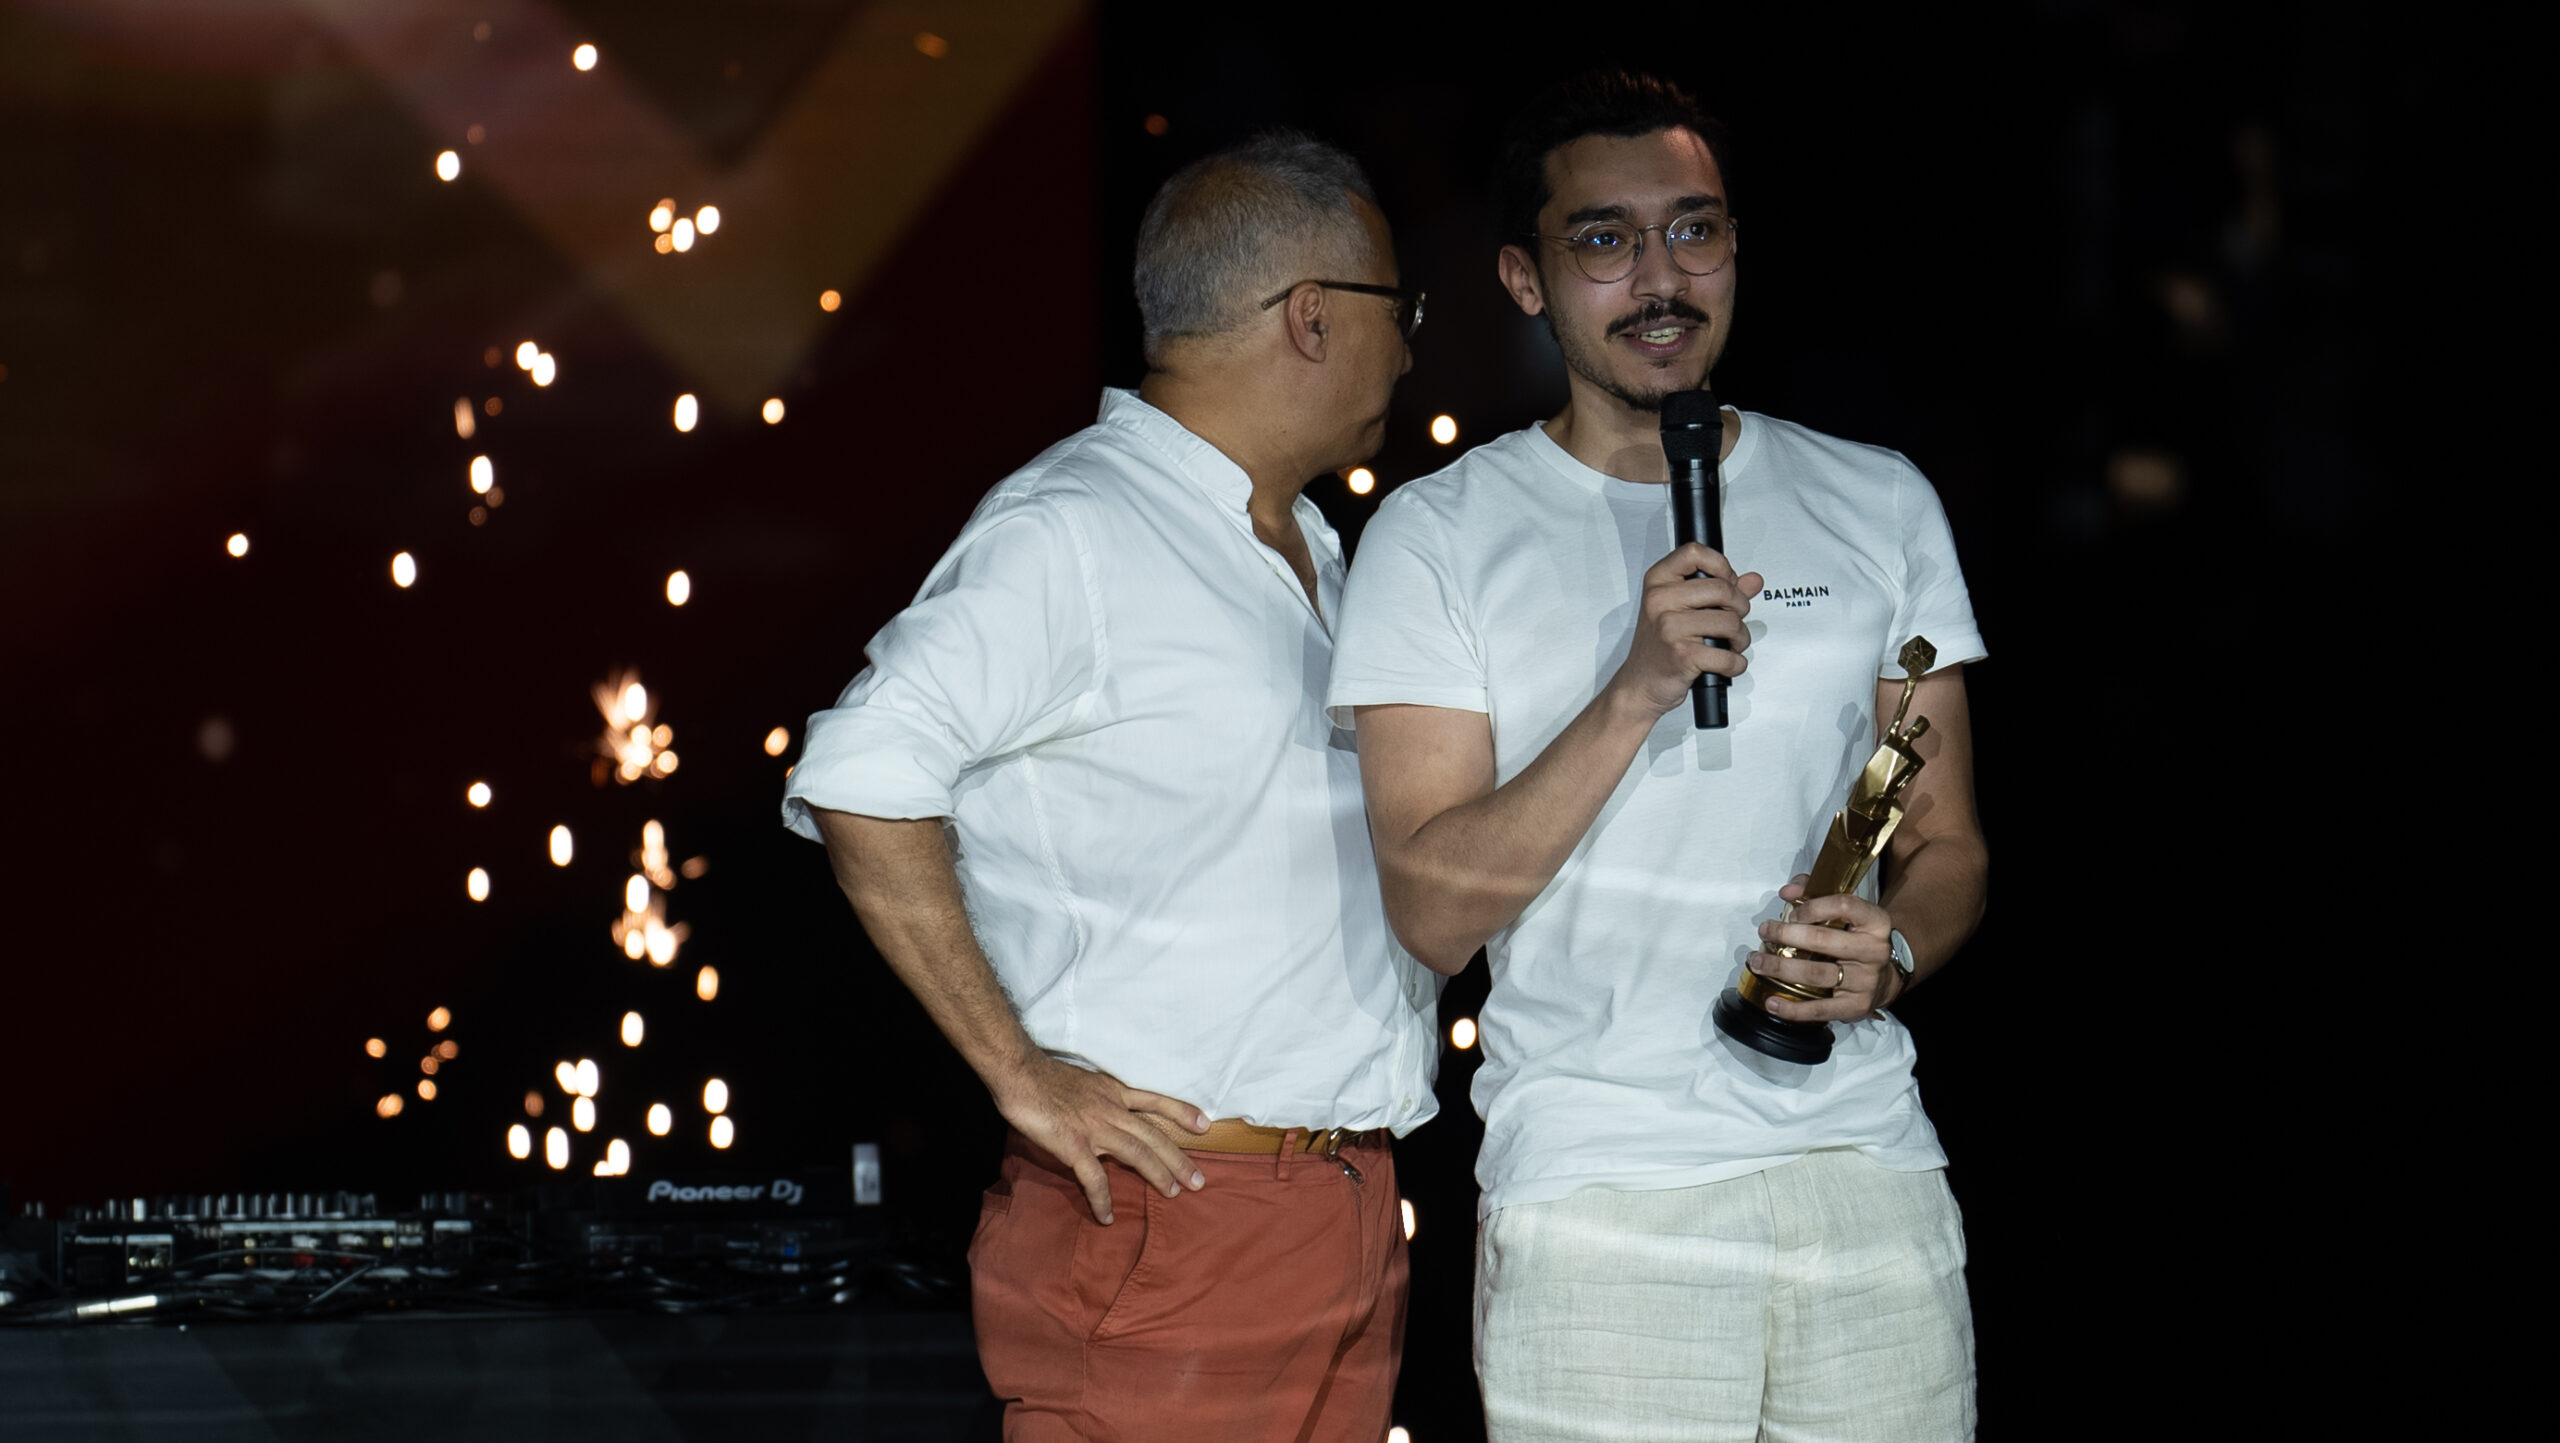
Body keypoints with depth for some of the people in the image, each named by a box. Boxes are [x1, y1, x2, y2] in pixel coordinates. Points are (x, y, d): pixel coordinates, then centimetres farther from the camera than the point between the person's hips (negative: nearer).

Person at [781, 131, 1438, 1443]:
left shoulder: (1312, 555, 19)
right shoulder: (1069, 533, -11)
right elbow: (859, 777, -20)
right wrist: (1019, 1071, -18)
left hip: (1347, 1214, 9)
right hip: (1165, 1217, -8)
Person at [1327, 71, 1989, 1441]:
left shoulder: (1878, 505, 11)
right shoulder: (1436, 537, 1)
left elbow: (1947, 844, 14)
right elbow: (1432, 910, -7)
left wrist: (1892, 952, -9)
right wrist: (1638, 691, -18)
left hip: (1865, 1166, 3)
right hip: (1597, 1209, -3)